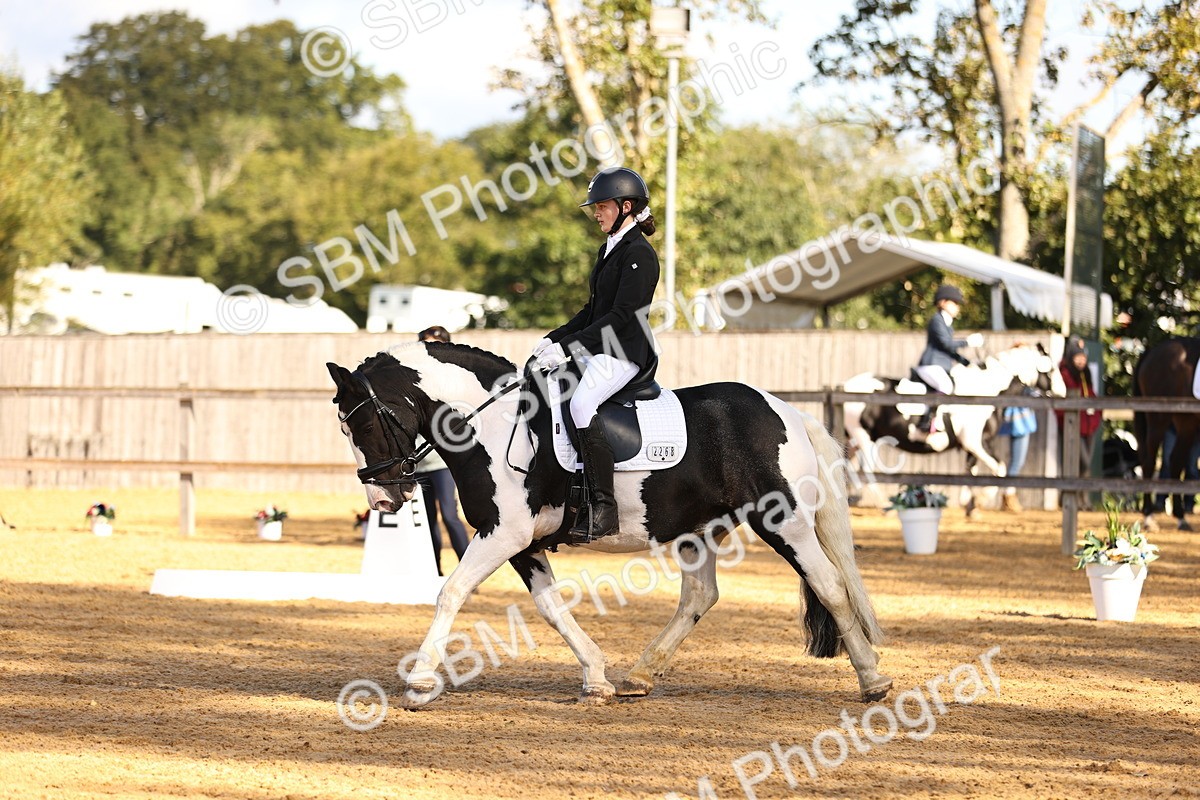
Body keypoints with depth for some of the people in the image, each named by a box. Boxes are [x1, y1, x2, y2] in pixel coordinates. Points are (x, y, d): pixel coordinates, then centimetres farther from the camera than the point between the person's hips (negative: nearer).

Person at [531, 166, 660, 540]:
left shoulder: (639, 254, -12)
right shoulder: (609, 249, 18)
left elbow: (622, 315, -20)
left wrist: (569, 346, -22)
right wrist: (554, 338, 9)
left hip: (625, 353, -11)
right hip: (597, 350, 11)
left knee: (581, 403, -34)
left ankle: (604, 508, -35)